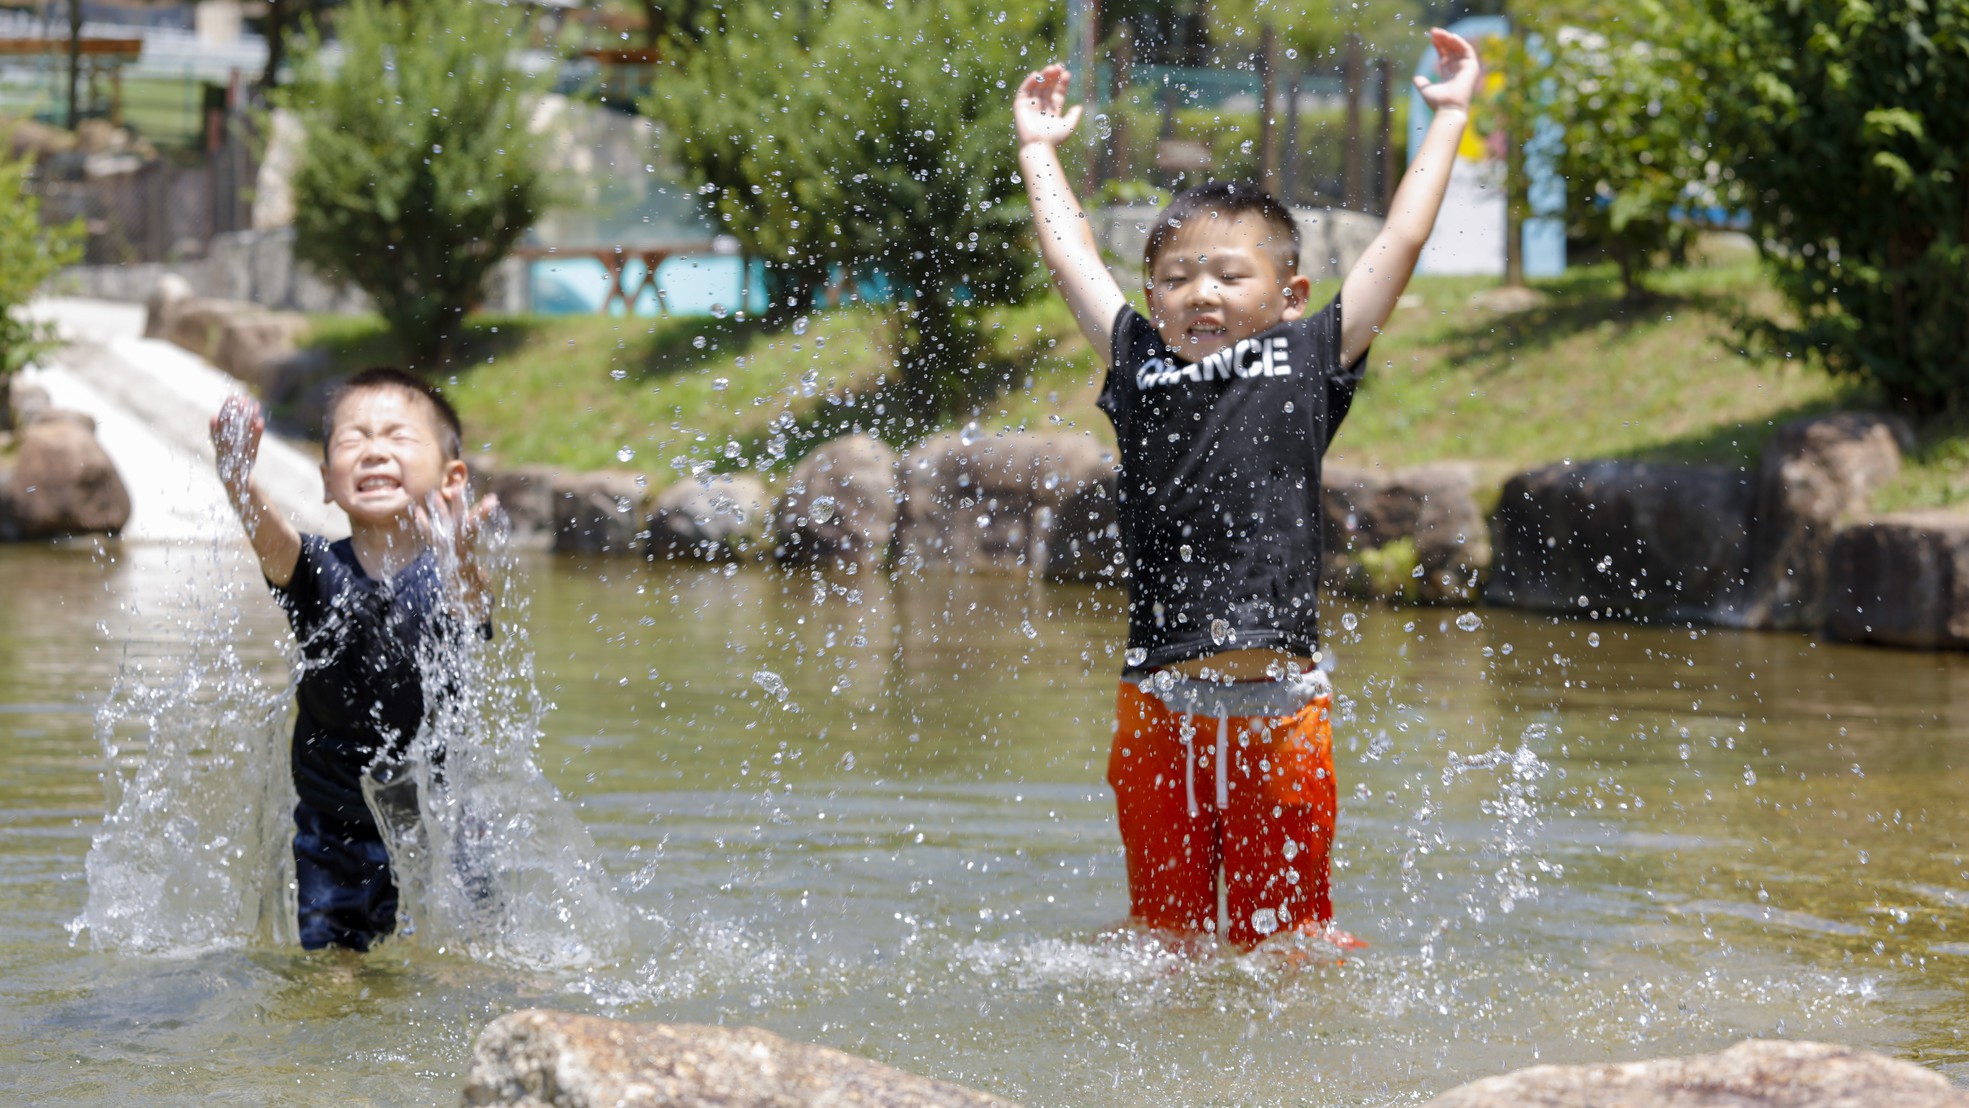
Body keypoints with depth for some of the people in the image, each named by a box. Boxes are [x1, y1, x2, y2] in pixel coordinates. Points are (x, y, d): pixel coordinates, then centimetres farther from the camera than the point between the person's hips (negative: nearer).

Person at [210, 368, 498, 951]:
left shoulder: (448, 575, -11)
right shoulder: (319, 571, -6)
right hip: (334, 831, 2)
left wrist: (459, 559, -60)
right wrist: (236, 475, -51)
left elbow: (469, 610, -35)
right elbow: (266, 532, -27)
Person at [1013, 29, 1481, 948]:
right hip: (1157, 702, 2)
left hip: (1279, 703, -2)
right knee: (1164, 922, 10)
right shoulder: (1139, 364, 11)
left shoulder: (1309, 362, 7)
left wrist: (1449, 115, 17)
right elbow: (1069, 254, 21)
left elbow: (1400, 240, 11)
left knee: (1279, 926, 6)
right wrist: (1038, 147, 31)